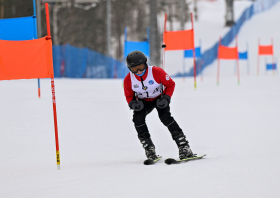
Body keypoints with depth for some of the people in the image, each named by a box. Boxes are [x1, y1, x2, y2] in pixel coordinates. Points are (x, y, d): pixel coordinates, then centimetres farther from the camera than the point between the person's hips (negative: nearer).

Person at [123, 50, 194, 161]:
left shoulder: (156, 72, -26)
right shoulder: (128, 80, -17)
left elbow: (170, 84, -12)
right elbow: (129, 95, 0)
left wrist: (166, 98, -25)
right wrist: (132, 103, -23)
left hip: (159, 99, -3)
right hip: (143, 102, 3)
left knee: (165, 117, -27)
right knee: (138, 118, -25)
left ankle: (183, 147, -23)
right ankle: (149, 149, -13)